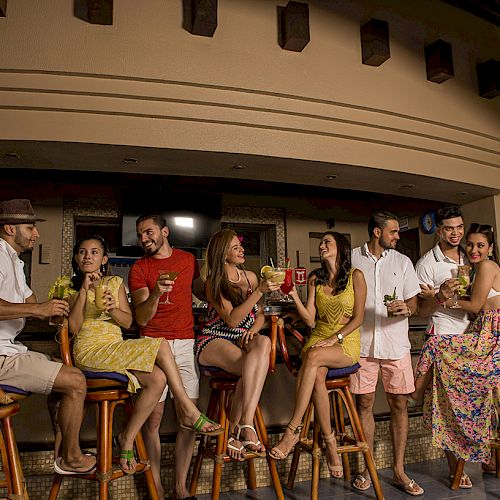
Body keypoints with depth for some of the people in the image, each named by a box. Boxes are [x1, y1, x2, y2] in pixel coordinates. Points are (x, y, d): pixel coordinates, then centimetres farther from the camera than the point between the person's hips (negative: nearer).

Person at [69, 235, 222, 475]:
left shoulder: (115, 283, 17)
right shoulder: (70, 287, 8)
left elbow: (128, 322, 9)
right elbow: (74, 327, -6)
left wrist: (113, 309, -12)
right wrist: (84, 290, -10)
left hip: (115, 348, 5)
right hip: (90, 350, -5)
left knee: (157, 380, -24)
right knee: (160, 345, -23)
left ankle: (127, 438, -6)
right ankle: (187, 409, -13)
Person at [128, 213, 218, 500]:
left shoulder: (189, 260, 11)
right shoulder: (139, 269, 3)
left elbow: (202, 292, 27)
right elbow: (141, 318, -5)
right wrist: (155, 294, -23)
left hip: (186, 344, 2)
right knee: (154, 417, -4)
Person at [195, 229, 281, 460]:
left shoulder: (250, 277, 13)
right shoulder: (213, 283, -4)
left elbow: (260, 314, 16)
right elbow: (232, 320, -16)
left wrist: (254, 329, -7)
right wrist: (259, 291, -22)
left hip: (243, 340, 5)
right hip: (213, 341, -4)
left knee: (264, 343, -32)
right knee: (253, 366, -34)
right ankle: (245, 427, -19)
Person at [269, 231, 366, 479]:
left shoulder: (355, 276, 1)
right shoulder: (315, 279, 11)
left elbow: (358, 317, -2)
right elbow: (310, 320, 4)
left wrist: (335, 339, -14)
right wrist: (294, 296, -10)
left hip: (346, 343, -3)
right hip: (318, 338, 3)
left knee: (313, 357, -34)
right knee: (317, 377, -31)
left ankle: (293, 430, -29)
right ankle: (330, 442, -17)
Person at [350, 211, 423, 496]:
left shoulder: (402, 261, 8)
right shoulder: (352, 259, 3)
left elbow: (414, 303, 8)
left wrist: (406, 309, -15)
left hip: (396, 344, 2)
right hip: (363, 343, -1)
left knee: (399, 405, 5)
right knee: (364, 404, 4)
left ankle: (399, 471, 19)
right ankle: (368, 468, 20)